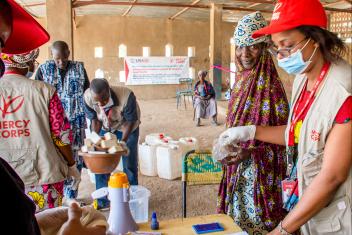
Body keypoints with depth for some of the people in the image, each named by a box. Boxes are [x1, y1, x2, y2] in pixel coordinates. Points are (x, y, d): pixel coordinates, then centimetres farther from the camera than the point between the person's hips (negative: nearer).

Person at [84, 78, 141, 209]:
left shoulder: (126, 96, -39)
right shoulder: (88, 97, -28)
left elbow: (130, 121, -24)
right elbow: (95, 120, -13)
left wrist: (122, 142, -32)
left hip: (127, 128, -3)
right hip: (105, 128, 3)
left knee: (129, 165, -1)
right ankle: (102, 201, 19)